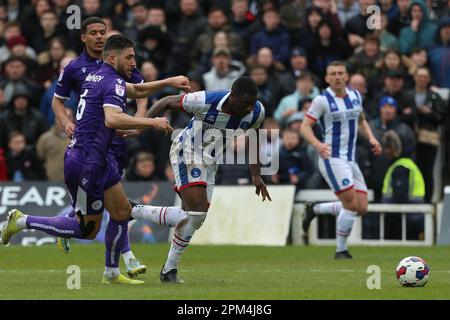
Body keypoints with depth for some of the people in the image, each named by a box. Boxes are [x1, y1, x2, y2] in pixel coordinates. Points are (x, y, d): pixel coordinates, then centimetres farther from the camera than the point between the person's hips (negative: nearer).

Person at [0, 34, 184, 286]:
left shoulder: (97, 77, 14)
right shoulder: (113, 82, -15)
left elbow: (137, 91, 31)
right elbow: (112, 119, -34)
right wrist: (152, 122, -31)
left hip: (99, 160, 10)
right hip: (86, 163, -10)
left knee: (122, 211, 12)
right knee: (87, 229, 1)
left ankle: (112, 273, 19)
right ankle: (22, 221, 8)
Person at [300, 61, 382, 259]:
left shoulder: (355, 96, 9)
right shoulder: (322, 100, -9)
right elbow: (305, 126, -10)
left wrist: (371, 138, 7)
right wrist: (317, 144, -28)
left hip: (350, 160, 7)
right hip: (332, 159, -7)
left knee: (362, 208, 3)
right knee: (351, 204, -15)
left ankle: (315, 209, 23)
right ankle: (341, 250, 0)